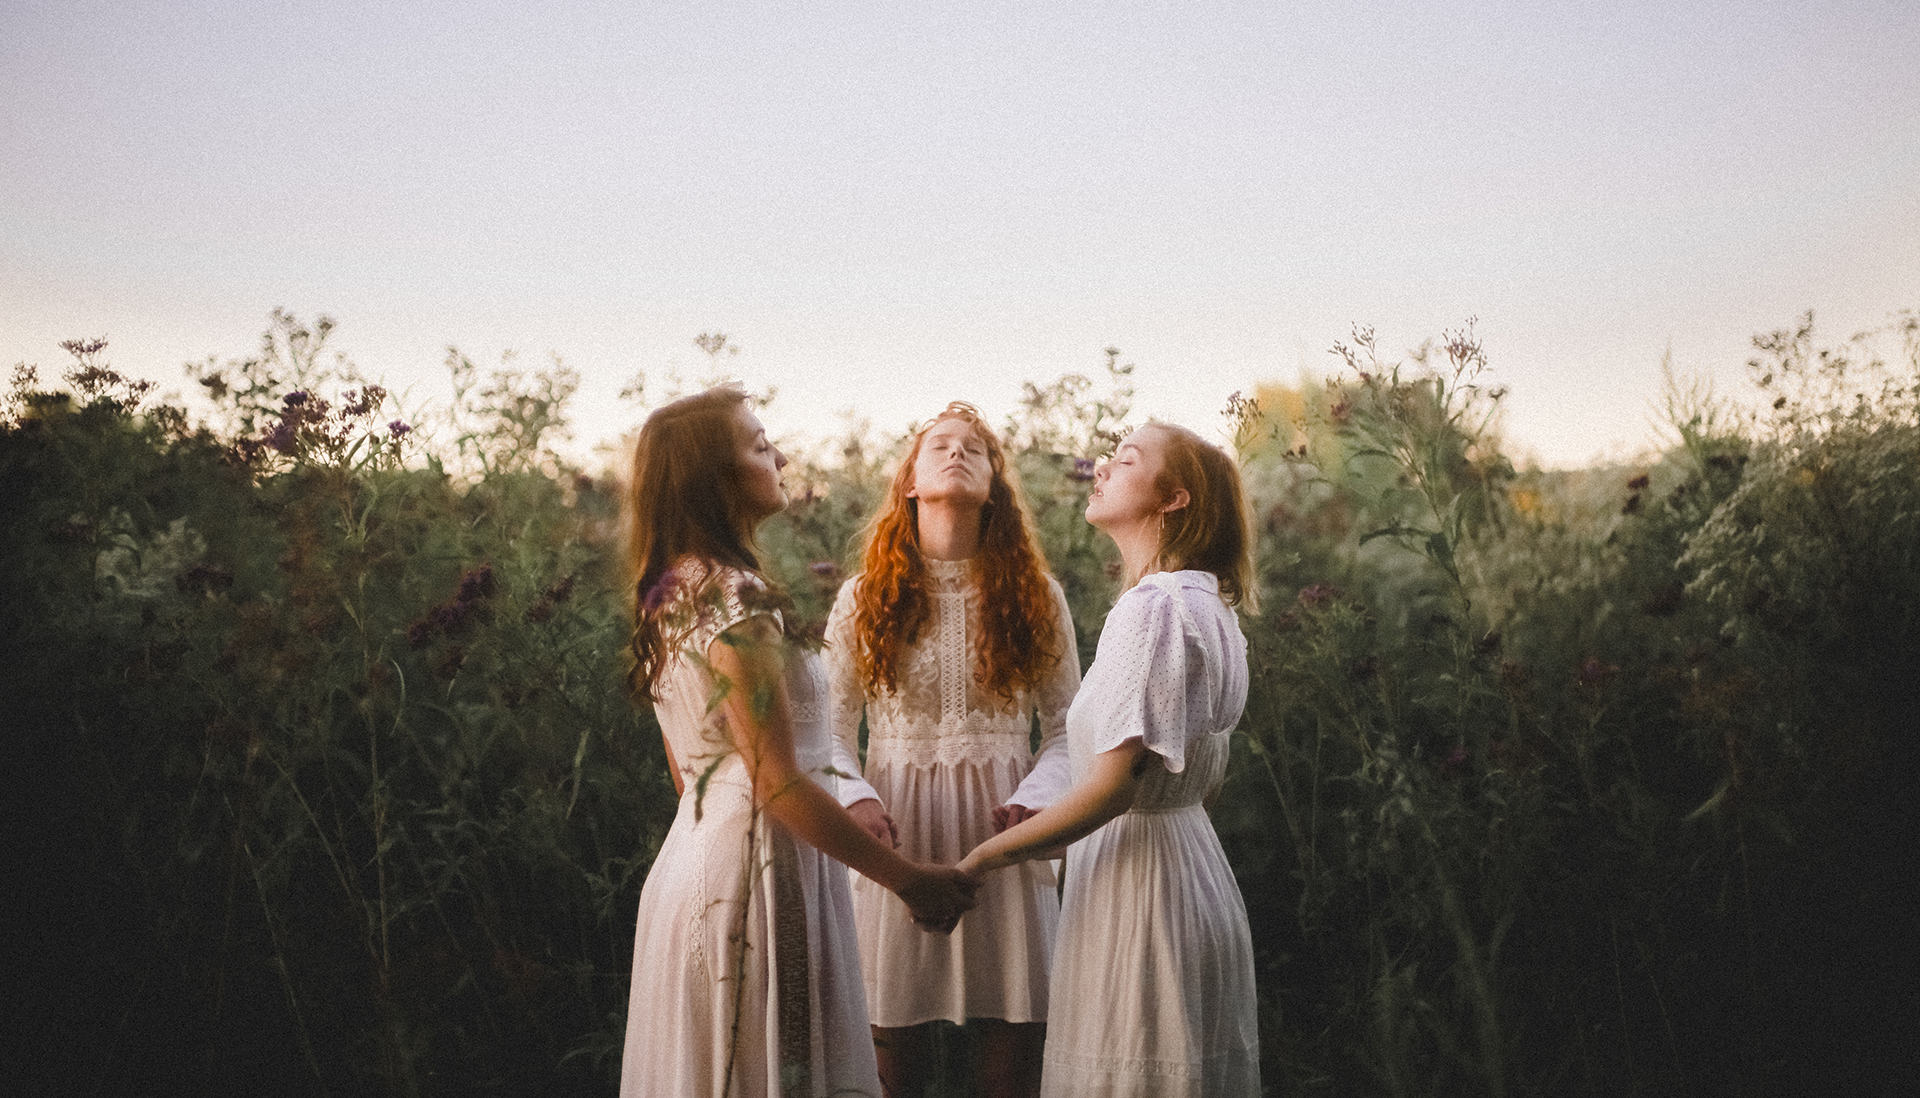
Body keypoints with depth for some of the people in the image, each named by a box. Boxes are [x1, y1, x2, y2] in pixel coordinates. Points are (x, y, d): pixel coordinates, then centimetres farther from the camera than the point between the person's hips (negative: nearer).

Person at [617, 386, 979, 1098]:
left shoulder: (670, 596, 10)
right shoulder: (732, 600, -19)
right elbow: (780, 785, -21)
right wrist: (909, 879, -15)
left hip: (695, 853, 10)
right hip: (755, 872, -10)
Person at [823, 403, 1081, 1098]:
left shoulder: (1035, 596, 7)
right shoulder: (864, 598, 6)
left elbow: (1068, 726, 7)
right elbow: (831, 729, 7)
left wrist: (1033, 800, -10)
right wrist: (855, 799, -11)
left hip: (1001, 836, 0)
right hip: (897, 835, 0)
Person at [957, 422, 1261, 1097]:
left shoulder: (1153, 609, -17)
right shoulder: (1207, 607, 13)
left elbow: (1115, 783, -23)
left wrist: (984, 857, -16)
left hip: (1139, 886, -10)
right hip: (1188, 859, 10)